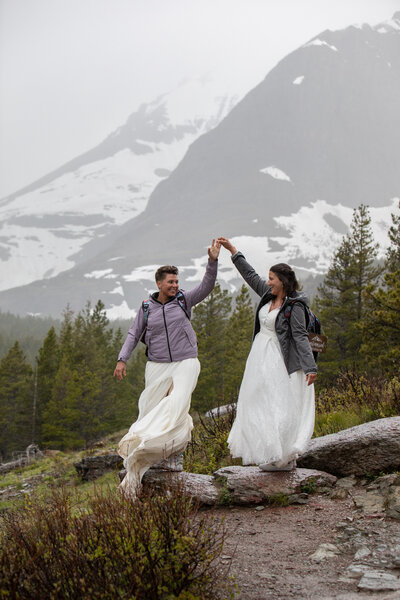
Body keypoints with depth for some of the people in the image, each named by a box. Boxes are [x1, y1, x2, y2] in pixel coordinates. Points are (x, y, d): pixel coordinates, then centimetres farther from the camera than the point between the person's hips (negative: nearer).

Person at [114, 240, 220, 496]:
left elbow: (207, 286, -9)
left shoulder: (184, 300, 2)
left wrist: (213, 260, -22)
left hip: (186, 363, -1)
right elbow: (134, 335, 9)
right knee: (151, 408, 0)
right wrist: (122, 359, -1)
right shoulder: (146, 308, 4)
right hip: (157, 366, 1)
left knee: (178, 403, -23)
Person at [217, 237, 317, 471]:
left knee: (279, 406, -8)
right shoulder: (269, 295, 7)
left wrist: (310, 367, -23)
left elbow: (301, 336, -18)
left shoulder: (294, 306, -14)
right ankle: (264, 452, 18)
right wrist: (232, 250, 20)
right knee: (257, 405, 11)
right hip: (260, 356, 9)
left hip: (278, 360, -9)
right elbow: (251, 276, 19)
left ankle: (282, 458, -2)